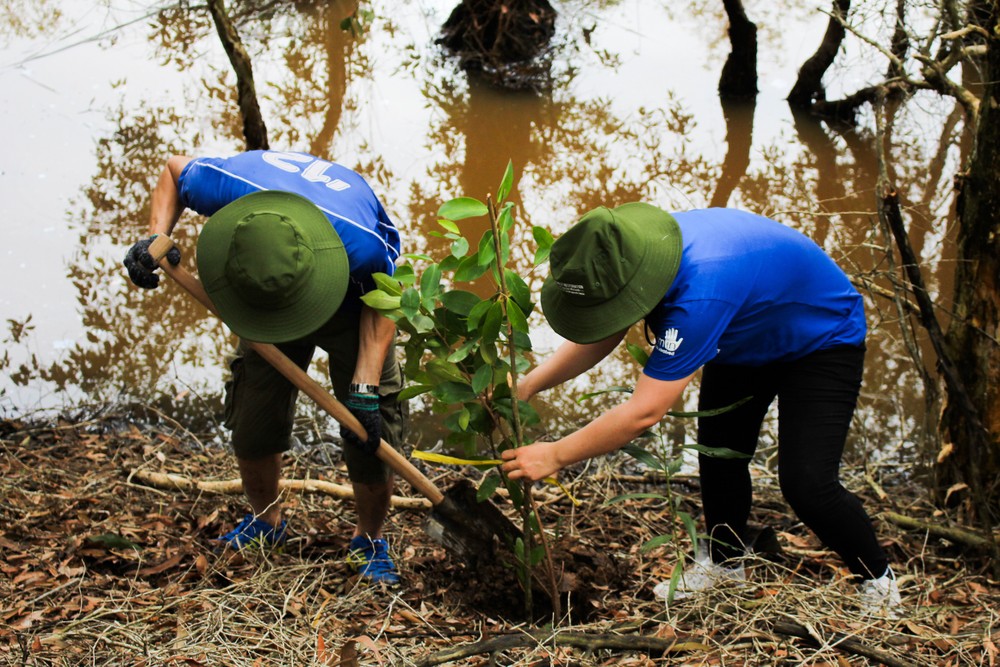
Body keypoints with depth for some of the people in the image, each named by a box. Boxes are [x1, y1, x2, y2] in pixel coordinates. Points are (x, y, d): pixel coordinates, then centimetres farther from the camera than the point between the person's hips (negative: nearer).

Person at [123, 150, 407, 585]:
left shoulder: (362, 245, -47)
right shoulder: (228, 185, -41)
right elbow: (174, 170, -15)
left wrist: (365, 388, -28)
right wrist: (156, 237, -30)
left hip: (351, 309, -3)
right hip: (264, 304, 3)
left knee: (372, 439, -7)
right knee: (252, 427, 6)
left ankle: (369, 540, 21)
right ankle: (266, 521, 36)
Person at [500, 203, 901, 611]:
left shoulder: (699, 294, -45)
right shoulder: (643, 248, -21)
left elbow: (644, 413, -41)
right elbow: (600, 337, -5)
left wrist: (554, 456, -32)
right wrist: (526, 387, -16)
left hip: (822, 342, -8)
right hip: (748, 338, 8)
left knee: (806, 485, -15)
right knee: (718, 453, 8)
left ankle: (878, 581, 9)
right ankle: (725, 563, 31)